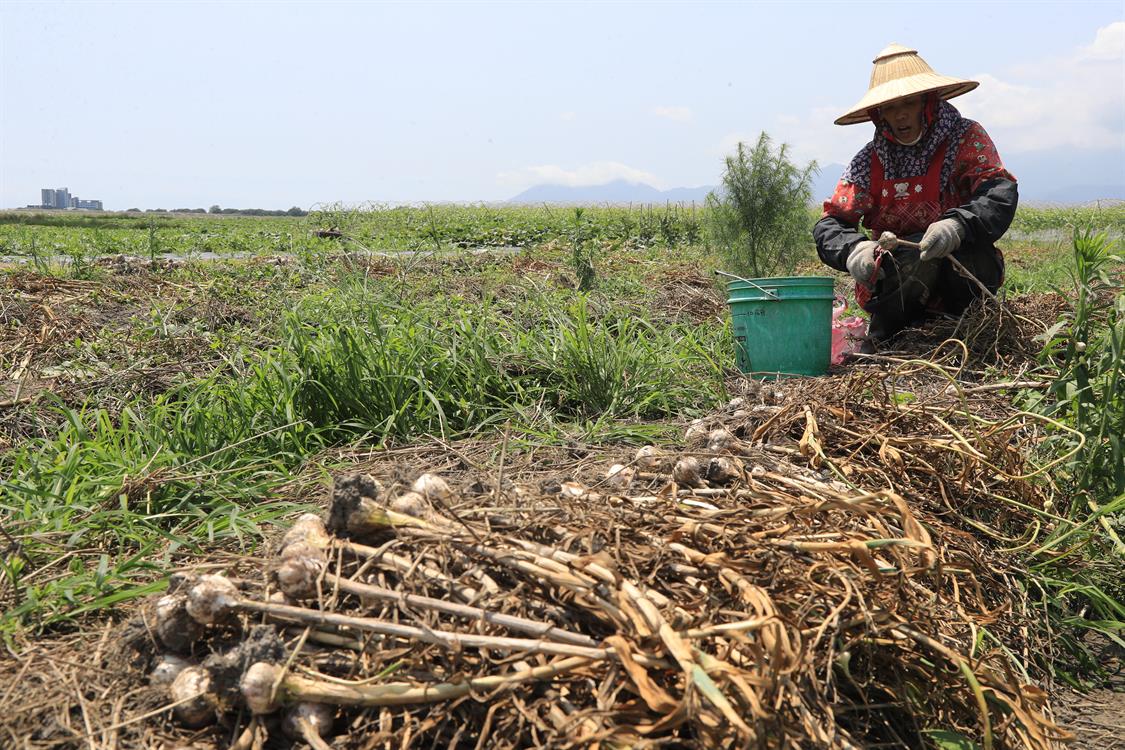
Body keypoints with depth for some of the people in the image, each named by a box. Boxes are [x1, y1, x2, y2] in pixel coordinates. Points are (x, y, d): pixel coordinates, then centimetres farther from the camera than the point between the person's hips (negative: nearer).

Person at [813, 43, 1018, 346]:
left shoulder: (966, 138, -2)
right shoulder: (869, 161, 2)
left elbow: (1000, 193, -19)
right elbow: (829, 226, -6)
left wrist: (958, 225, -41)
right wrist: (853, 248, -31)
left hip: (962, 276, 0)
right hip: (892, 283, 1)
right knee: (914, 254, -33)